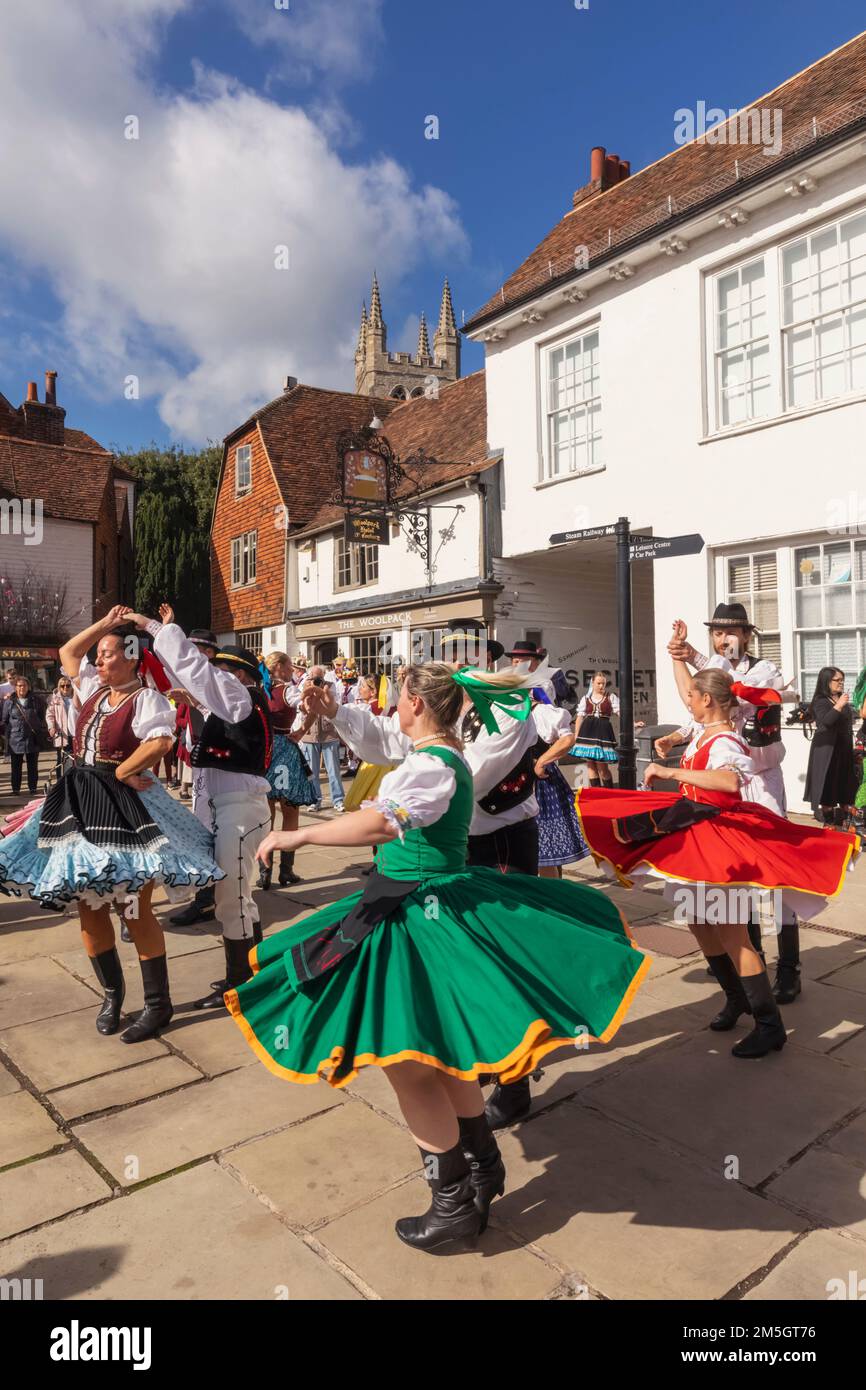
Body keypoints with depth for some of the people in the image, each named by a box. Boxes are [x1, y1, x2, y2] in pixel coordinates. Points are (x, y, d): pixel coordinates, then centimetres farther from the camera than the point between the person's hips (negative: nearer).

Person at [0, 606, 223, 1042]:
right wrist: (104, 624, 15)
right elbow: (68, 652, 26)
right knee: (89, 906, 11)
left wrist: (120, 772, -17)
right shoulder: (95, 687, 12)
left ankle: (158, 1004, 7)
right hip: (80, 803, 8)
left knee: (136, 908, -4)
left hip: (126, 807, -8)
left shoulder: (146, 698, -11)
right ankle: (112, 992, 27)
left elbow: (160, 743, -27)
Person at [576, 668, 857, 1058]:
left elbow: (731, 780, -45)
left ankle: (770, 1027, 8)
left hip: (720, 840, -9)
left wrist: (672, 772, -42)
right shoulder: (704, 732, 5)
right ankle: (737, 999, 36)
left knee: (730, 934, -4)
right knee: (700, 923, 18)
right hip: (696, 836, 10)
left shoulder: (724, 742, -23)